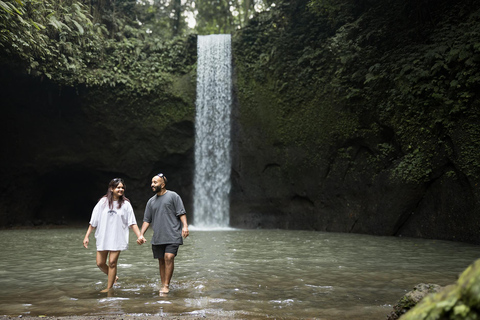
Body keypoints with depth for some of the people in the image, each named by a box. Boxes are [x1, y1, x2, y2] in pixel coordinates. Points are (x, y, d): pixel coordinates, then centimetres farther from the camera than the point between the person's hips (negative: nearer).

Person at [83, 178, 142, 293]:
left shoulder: (126, 204, -1)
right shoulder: (103, 202, 0)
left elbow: (132, 223, -2)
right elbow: (93, 221, 4)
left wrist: (139, 236, -13)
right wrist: (87, 236, 3)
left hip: (117, 239, -2)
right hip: (103, 238, 2)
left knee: (112, 263, -4)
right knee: (100, 263, 7)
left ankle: (109, 287, 10)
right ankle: (113, 277, 33)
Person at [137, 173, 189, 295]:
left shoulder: (173, 196, 2)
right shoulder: (151, 201, 16)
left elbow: (181, 213, -3)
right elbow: (147, 220, 17)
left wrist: (185, 226, -17)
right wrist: (141, 234, 7)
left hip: (172, 235, -5)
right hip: (157, 237, 5)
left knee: (169, 257, -16)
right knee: (161, 261, 9)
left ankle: (166, 285, -9)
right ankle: (163, 285, 19)